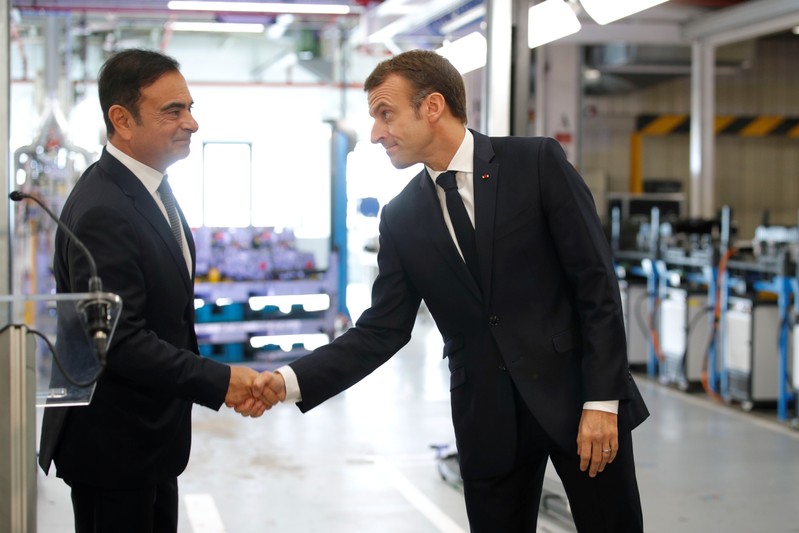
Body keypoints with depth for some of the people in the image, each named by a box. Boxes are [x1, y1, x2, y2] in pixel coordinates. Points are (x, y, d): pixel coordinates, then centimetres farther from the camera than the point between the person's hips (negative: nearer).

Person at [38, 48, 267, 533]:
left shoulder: (148, 187, 8)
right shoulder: (102, 211, -24)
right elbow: (120, 342, -28)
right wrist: (219, 381, -26)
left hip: (151, 437, 10)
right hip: (112, 445, -10)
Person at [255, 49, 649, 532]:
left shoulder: (537, 162, -6)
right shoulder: (401, 218, 5)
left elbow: (597, 283, -8)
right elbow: (382, 330, 4)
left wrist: (602, 400, -14)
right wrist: (290, 380, -9)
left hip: (574, 391, -3)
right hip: (487, 419, 3)